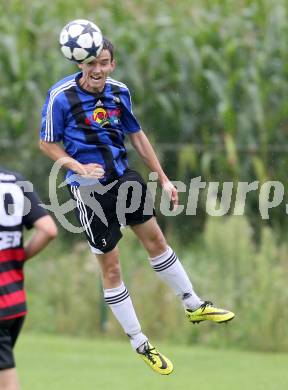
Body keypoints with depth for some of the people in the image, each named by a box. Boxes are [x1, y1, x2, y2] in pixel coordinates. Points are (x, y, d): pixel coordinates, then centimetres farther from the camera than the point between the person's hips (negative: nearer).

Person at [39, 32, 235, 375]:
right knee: (110, 266, 2)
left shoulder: (119, 91, -2)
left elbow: (136, 135, 10)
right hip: (89, 189, -5)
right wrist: (79, 167, -24)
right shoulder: (61, 96, -18)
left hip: (123, 176, 5)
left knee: (155, 238, 16)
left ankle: (194, 306, 34)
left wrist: (163, 178, 13)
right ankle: (139, 344, 13)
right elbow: (47, 143, -8)